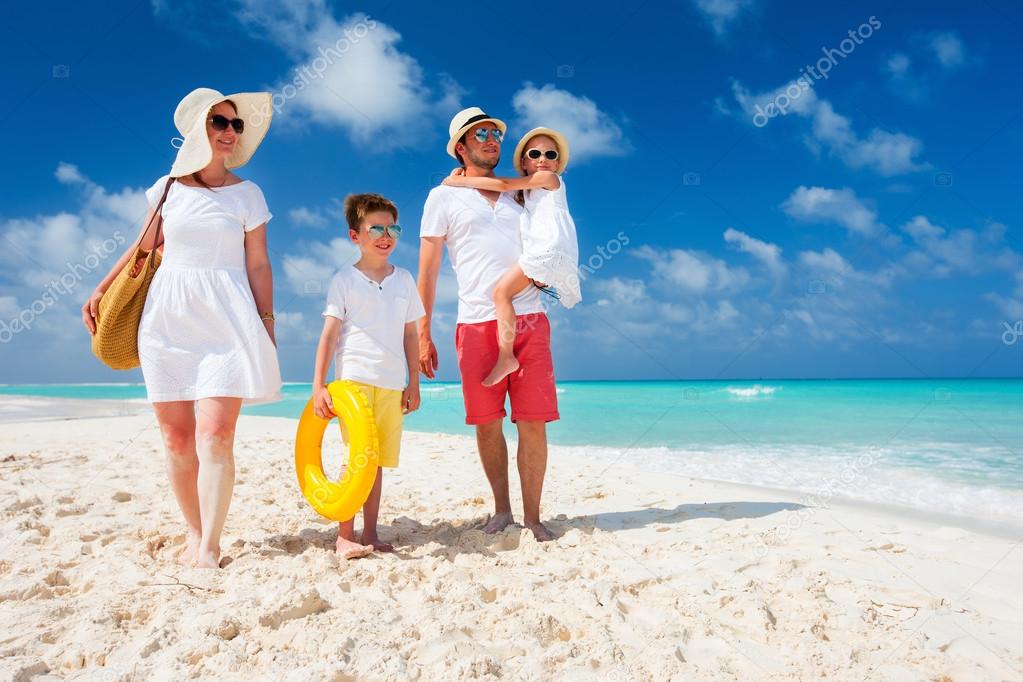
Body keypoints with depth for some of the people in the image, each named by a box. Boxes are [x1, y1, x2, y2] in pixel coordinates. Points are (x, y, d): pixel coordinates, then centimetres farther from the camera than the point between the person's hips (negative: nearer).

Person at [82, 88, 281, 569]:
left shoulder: (247, 194, 5)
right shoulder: (167, 187, 10)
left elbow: (258, 266, 4)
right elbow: (144, 246, 21)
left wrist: (267, 325, -1)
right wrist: (100, 291, 20)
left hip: (225, 318, -2)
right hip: (168, 316, 3)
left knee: (215, 433, -13)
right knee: (176, 436, 3)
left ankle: (208, 546, -6)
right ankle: (193, 530, 19)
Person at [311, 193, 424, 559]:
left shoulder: (404, 279, 13)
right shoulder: (345, 279, 3)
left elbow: (410, 335, 13)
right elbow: (329, 334, -1)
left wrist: (413, 384, 10)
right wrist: (318, 386, -7)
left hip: (392, 384, 4)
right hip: (354, 377, -4)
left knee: (378, 460, 8)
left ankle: (370, 534, 17)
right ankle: (344, 536, 1)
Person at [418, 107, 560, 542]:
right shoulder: (444, 197, 10)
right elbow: (427, 270, 5)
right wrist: (423, 334, -1)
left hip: (528, 321, 2)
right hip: (477, 324, -2)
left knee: (533, 422, -1)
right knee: (487, 423, 3)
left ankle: (532, 515, 11)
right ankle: (501, 509, 21)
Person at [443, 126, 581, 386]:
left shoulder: (550, 179, 3)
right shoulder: (527, 191, 27)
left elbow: (505, 184, -4)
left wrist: (460, 181, 0)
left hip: (550, 249, -10)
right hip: (541, 253, 10)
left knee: (501, 291, -21)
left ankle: (506, 356, -27)